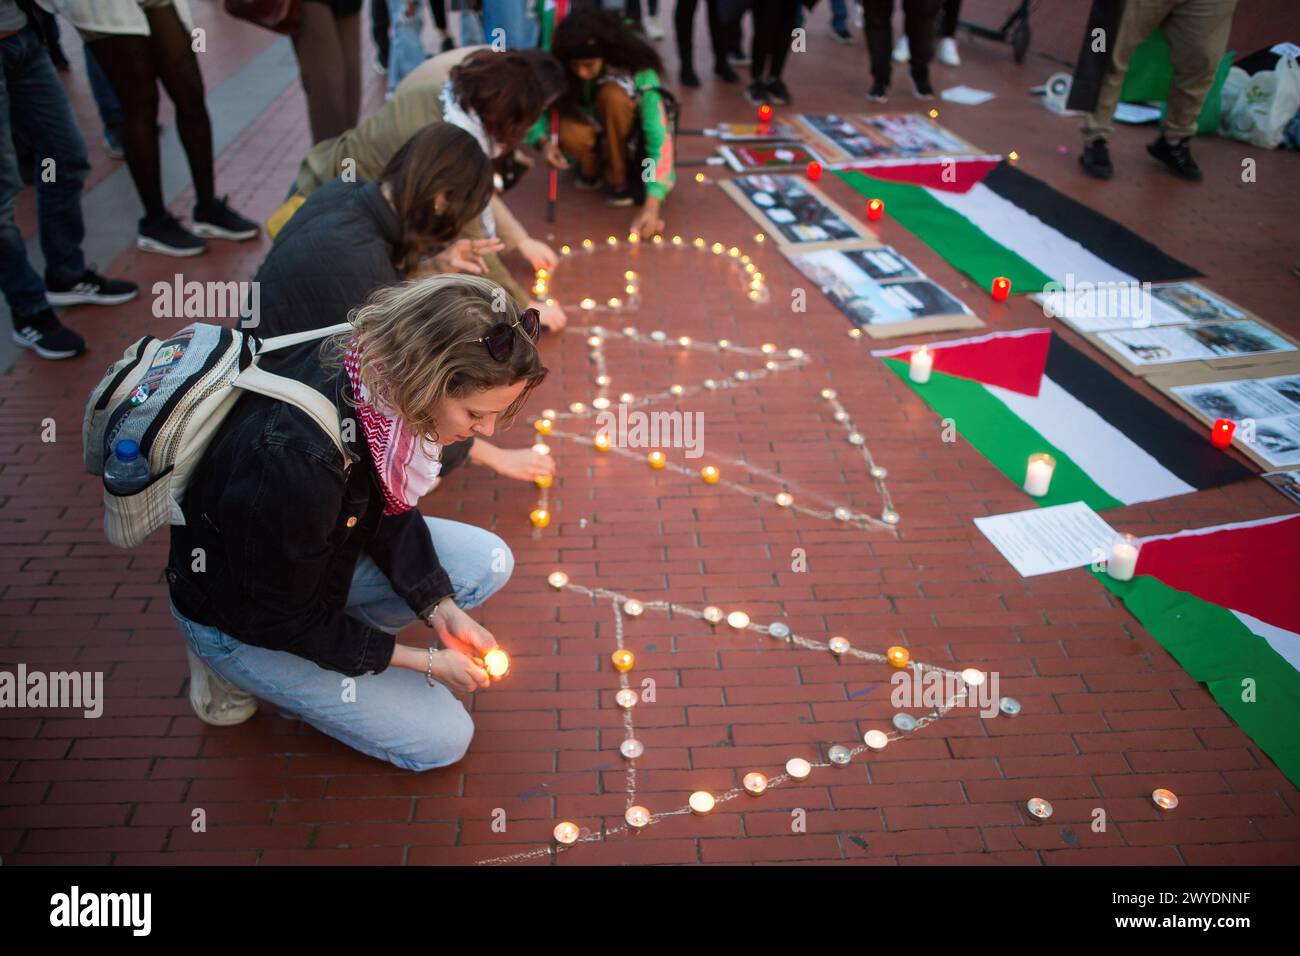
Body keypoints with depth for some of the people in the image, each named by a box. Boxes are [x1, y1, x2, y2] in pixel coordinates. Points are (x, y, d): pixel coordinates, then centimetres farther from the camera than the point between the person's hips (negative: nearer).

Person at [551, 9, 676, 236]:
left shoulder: (639, 71, -31)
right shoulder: (562, 70, -24)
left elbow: (660, 138, -37)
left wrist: (652, 206, -48)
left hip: (630, 133, -2)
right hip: (591, 125, 2)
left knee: (612, 94, -35)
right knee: (568, 132, -36)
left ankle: (619, 178, -15)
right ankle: (590, 166, -1)